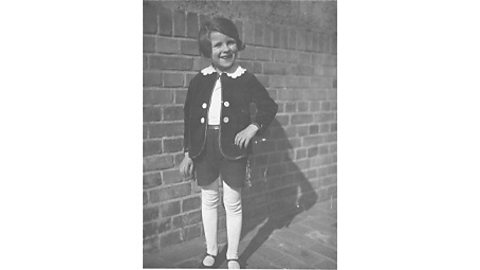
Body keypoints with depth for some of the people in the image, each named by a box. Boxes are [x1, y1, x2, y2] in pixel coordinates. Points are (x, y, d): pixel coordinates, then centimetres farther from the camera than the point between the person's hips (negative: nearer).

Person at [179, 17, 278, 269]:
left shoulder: (245, 79, -4)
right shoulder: (200, 80, 2)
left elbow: (269, 106, 3)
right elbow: (189, 118, 6)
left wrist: (252, 127, -13)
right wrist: (188, 154, 5)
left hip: (232, 146, -2)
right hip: (204, 146, 3)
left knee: (233, 203, 7)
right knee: (208, 200, 14)